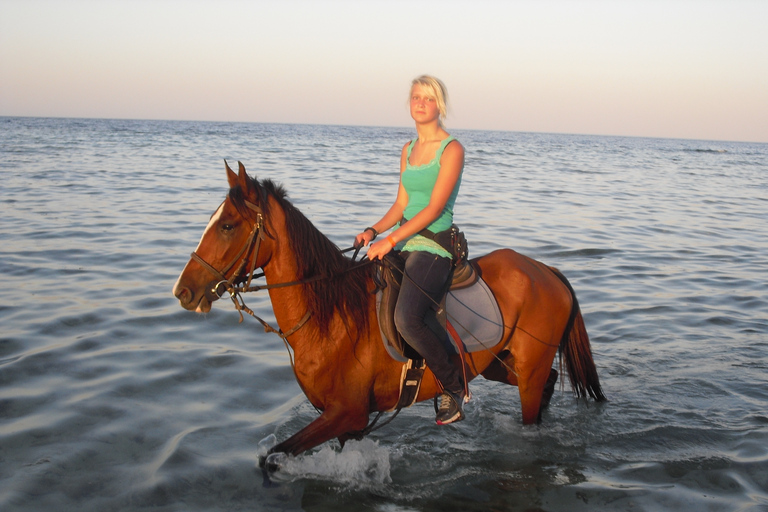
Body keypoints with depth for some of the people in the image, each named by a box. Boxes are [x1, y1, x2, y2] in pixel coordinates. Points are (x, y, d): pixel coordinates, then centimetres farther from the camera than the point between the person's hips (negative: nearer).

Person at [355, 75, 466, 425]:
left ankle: (454, 386, -6)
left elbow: (434, 208, -16)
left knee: (406, 319, -28)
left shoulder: (452, 150, -8)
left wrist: (391, 240, -22)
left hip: (435, 246, -8)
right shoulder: (408, 149, 15)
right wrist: (373, 231, -1)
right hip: (405, 241, 8)